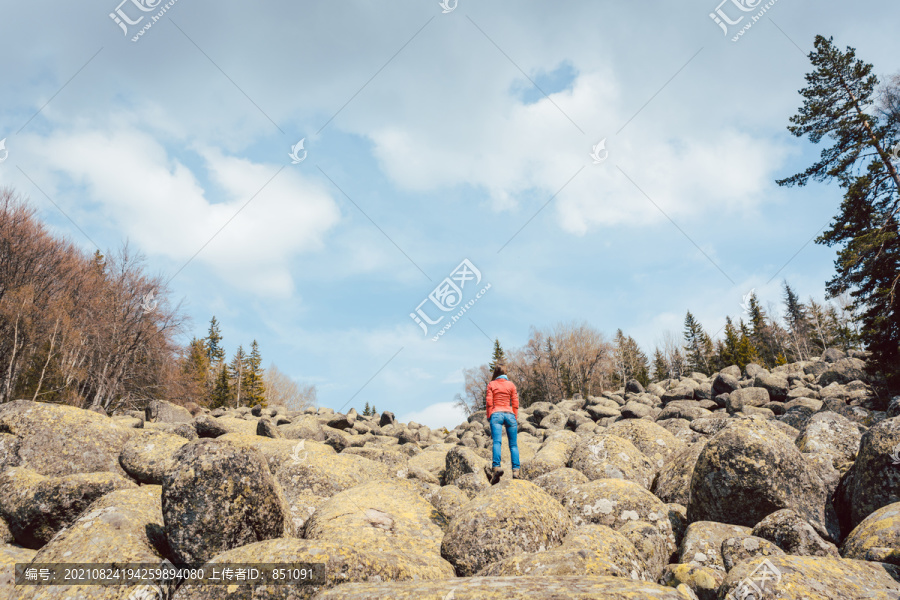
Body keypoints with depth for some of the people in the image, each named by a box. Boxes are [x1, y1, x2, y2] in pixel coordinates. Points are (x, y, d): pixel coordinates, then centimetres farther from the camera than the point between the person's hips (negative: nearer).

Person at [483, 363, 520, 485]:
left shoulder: (491, 385, 10)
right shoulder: (511, 385, 13)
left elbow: (489, 402, 3)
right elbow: (515, 403, 9)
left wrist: (489, 417, 9)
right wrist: (515, 418, 14)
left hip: (496, 414, -1)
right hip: (510, 414, 1)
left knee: (497, 442, -15)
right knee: (513, 444, 3)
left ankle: (496, 467, -34)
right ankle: (515, 471, -10)